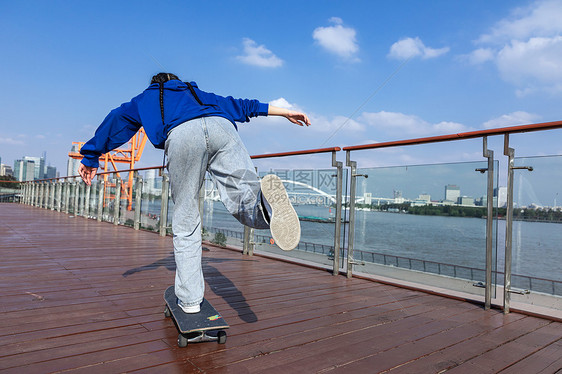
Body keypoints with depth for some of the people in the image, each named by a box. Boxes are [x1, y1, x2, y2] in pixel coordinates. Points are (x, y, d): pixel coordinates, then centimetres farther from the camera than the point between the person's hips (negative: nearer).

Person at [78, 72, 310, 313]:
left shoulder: (147, 98, 41)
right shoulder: (196, 92, 46)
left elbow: (115, 121, 39)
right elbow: (239, 105, 43)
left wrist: (91, 158, 45)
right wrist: (285, 113, 43)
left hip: (181, 136, -2)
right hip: (222, 128, 2)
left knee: (185, 223, 4)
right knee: (244, 201, -10)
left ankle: (189, 298, 6)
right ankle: (265, 198, -46)